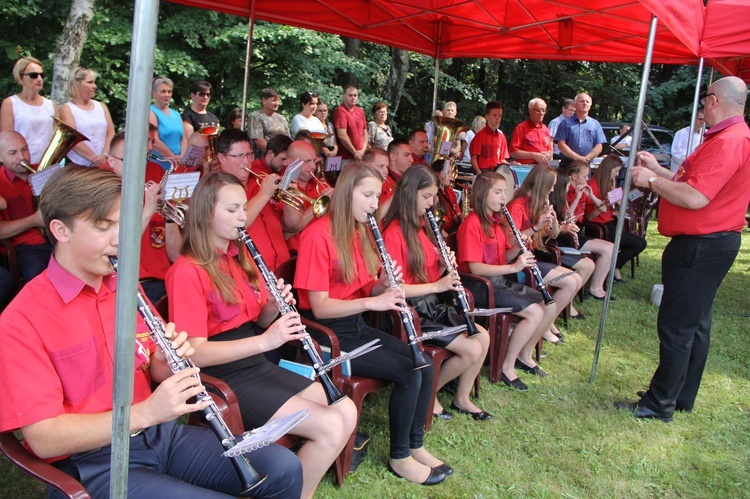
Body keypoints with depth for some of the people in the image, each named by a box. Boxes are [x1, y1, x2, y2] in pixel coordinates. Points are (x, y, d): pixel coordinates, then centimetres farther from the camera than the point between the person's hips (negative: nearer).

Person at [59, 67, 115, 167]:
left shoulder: (102, 106, 12)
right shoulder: (67, 109, 0)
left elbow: (111, 133, 4)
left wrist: (104, 156, -12)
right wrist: (94, 158, -17)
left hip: (102, 165, 3)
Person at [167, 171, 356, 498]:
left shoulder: (240, 256, 10)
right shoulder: (187, 271, -15)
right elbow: (195, 353, -22)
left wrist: (274, 306, -7)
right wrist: (265, 341, -29)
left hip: (258, 364, 8)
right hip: (223, 377, -8)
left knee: (346, 411, -6)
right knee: (331, 426, -19)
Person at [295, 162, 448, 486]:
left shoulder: (360, 231, 8)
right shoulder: (318, 235, -18)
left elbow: (364, 290, 12)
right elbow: (319, 307, -21)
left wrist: (384, 284, -10)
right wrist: (372, 302, -30)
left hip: (357, 325, 8)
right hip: (329, 333, -8)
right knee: (407, 372, -18)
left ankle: (416, 445, 10)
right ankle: (399, 457, 2)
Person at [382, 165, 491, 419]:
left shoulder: (421, 226, 9)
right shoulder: (393, 232, -18)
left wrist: (443, 266, -6)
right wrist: (437, 286, -24)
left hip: (433, 304, 8)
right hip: (411, 310, -8)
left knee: (483, 337, -4)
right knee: (472, 349, -14)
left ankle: (462, 399, 14)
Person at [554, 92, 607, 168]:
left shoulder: (595, 124, 13)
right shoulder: (566, 123, 7)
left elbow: (598, 147, 6)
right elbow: (561, 145, -2)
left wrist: (586, 158, -12)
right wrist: (577, 157, -14)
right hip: (567, 164, -2)